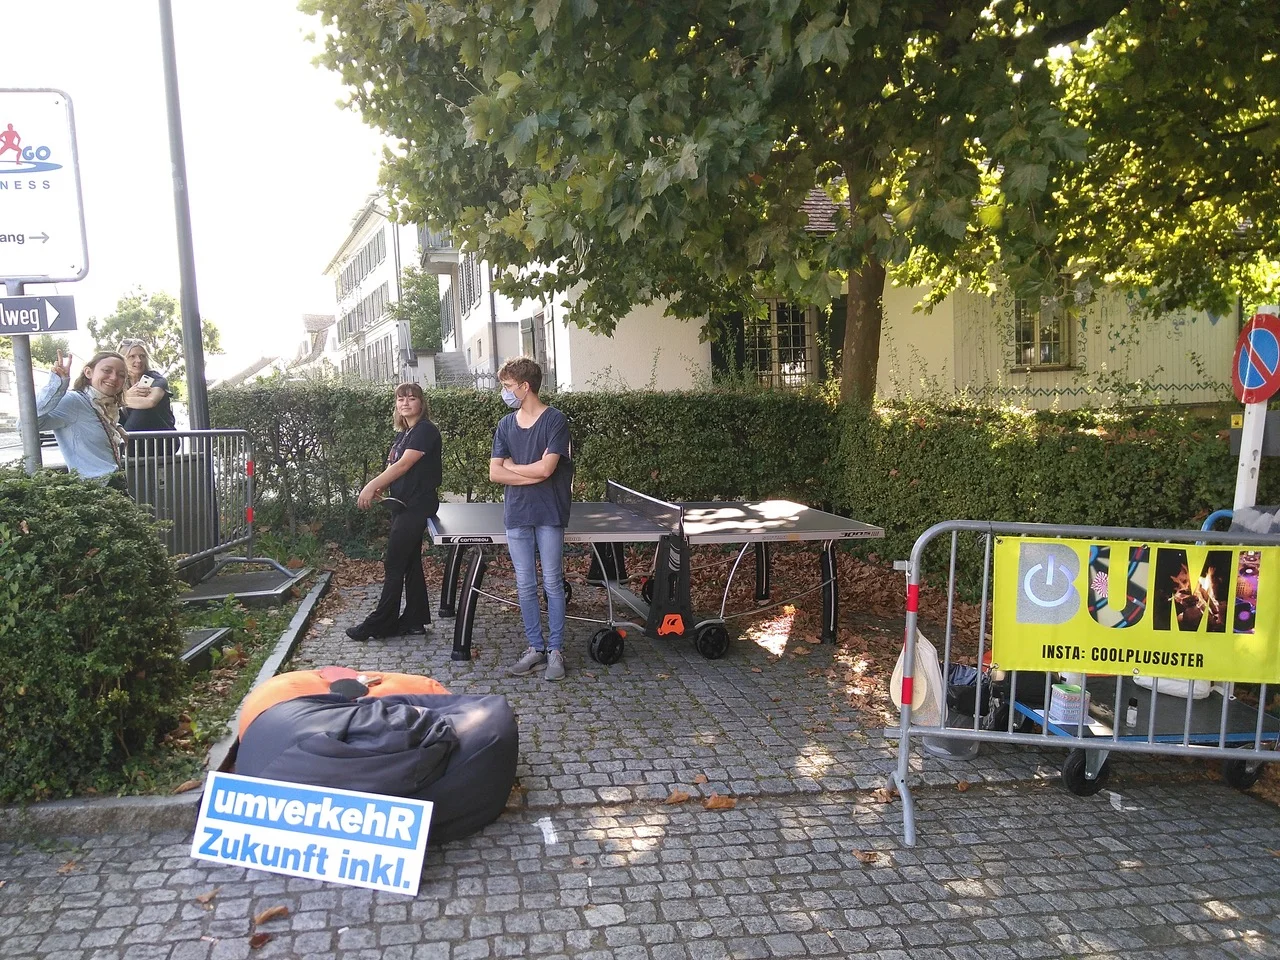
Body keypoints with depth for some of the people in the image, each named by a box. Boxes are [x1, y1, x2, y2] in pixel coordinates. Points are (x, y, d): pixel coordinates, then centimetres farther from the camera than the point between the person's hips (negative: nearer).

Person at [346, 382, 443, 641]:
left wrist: (372, 485, -24)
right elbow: (395, 468, 13)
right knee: (410, 562, 12)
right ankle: (414, 621, 18)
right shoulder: (403, 434, 16)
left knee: (394, 564, -4)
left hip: (416, 506, -9)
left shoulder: (425, 430, -12)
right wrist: (378, 488, -6)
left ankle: (379, 624, 4)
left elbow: (404, 465, -21)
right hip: (403, 505, 9)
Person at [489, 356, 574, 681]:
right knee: (525, 586, 7)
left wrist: (512, 466, -3)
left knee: (553, 584, 2)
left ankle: (556, 650, 10)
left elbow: (546, 468, -17)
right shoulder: (505, 425, 8)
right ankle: (535, 648, 17)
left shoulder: (554, 420, -7)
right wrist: (534, 473, -10)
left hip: (548, 513, -5)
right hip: (517, 515, 5)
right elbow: (495, 474, 1)